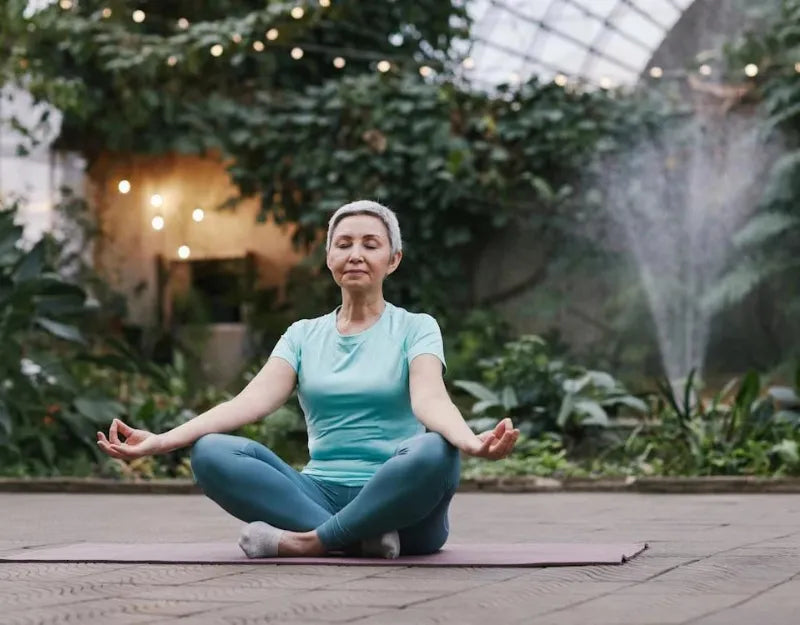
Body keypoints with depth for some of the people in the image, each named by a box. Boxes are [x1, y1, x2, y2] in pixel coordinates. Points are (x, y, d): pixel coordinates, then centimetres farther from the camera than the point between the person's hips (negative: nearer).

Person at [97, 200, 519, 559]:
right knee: (211, 453, -21)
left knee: (435, 453, -37)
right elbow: (253, 401, -2)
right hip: (321, 496, 3)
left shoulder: (416, 328, 5)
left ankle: (306, 542, -26)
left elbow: (429, 399, -16)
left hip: (400, 506, -3)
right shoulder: (304, 335, 14)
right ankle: (361, 538, -28)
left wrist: (472, 442, -41)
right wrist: (160, 441, -20)